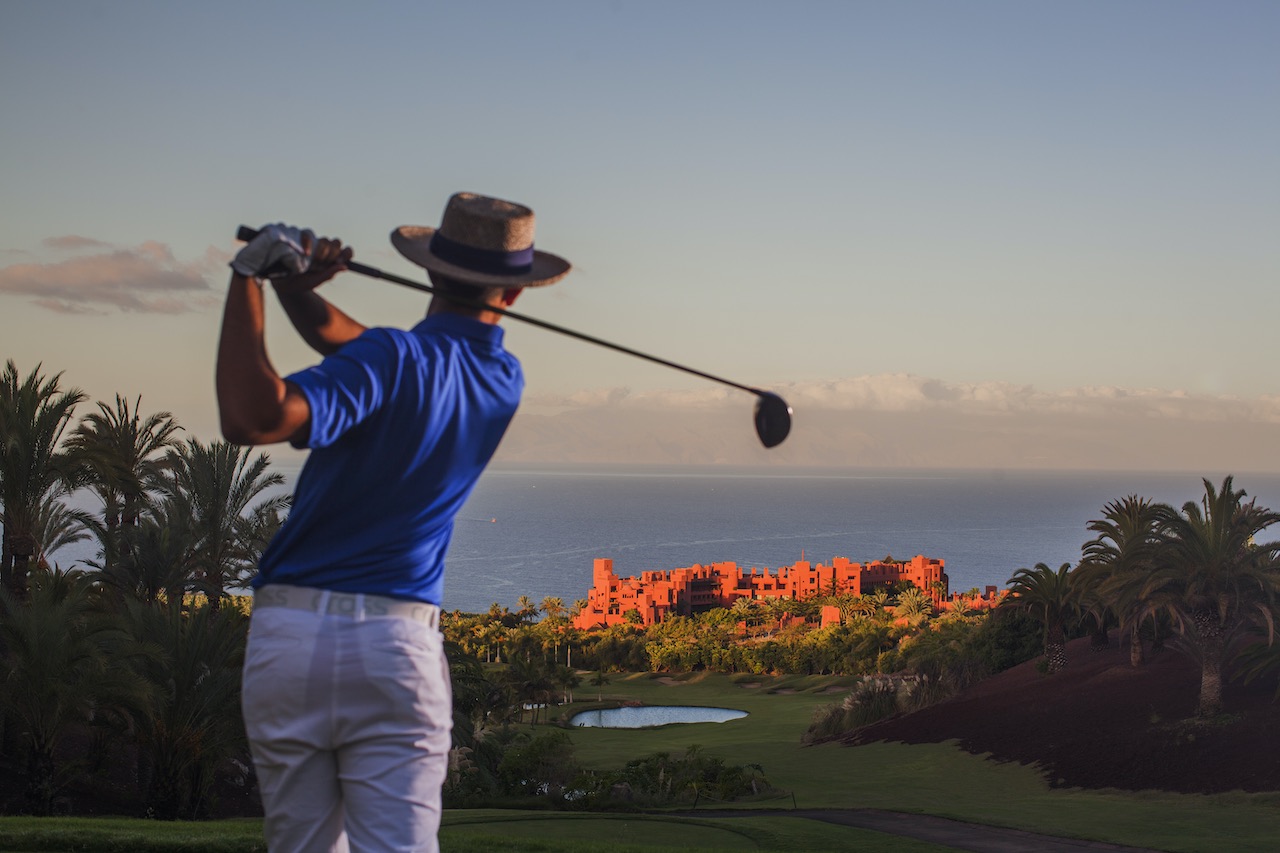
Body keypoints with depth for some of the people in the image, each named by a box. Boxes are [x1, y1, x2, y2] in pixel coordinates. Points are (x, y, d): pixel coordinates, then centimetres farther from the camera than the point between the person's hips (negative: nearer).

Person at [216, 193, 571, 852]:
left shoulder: (394, 359, -11)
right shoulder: (503, 382, 7)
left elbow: (254, 418, -27)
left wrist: (248, 278, -19)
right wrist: (295, 290, 0)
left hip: (286, 641, -2)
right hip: (397, 649, 2)